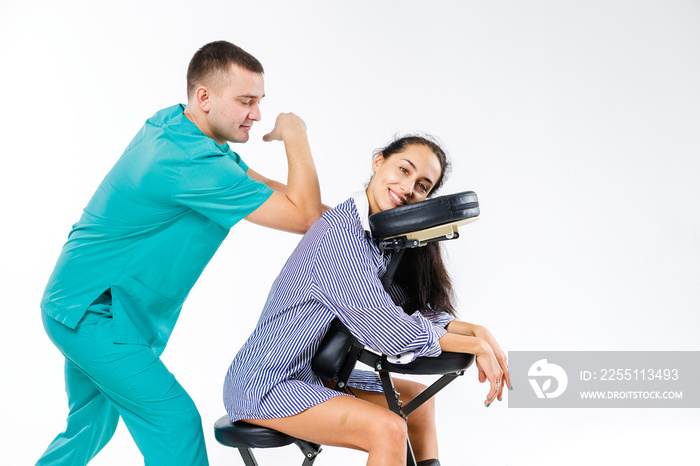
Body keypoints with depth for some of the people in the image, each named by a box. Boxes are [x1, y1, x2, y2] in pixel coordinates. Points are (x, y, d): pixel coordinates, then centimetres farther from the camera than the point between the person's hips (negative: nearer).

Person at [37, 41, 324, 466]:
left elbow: (258, 185, 8)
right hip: (93, 311, -10)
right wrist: (296, 136, -12)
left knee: (92, 425, 23)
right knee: (174, 421, -10)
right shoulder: (191, 163, -28)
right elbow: (302, 216, -24)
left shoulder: (173, 124, 2)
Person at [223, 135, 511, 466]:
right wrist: (474, 346, -18)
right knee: (388, 429, -23)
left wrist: (478, 331, -10)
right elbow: (387, 333, -27)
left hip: (313, 374, 10)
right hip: (263, 385, -10)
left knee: (418, 398, 17)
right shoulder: (342, 232, -25)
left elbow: (419, 313, 6)